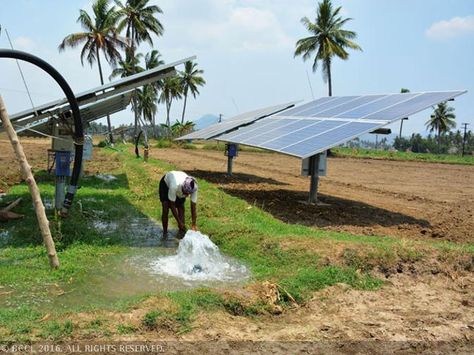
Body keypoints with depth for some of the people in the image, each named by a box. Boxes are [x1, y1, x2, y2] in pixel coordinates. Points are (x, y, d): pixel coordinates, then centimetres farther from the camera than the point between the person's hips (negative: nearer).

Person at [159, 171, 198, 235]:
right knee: (165, 210, -12)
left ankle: (182, 232, 7)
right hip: (166, 184, -3)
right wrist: (179, 222, -30)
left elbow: (193, 207, -26)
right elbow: (172, 205, -33)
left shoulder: (194, 187, -36)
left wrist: (193, 225, -27)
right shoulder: (174, 186, -46)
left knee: (181, 209, -6)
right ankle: (165, 232, 4)